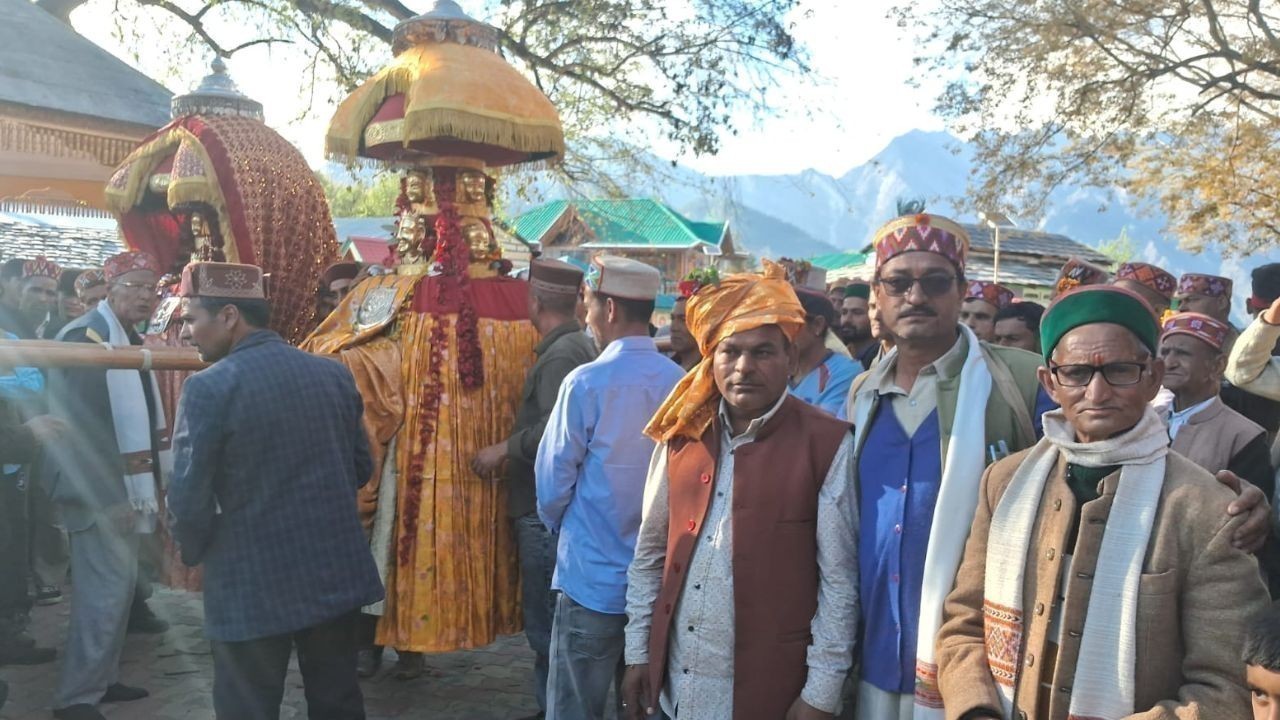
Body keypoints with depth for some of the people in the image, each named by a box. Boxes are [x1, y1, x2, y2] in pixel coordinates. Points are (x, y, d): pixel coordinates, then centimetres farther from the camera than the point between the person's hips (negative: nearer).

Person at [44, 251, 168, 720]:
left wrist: (143, 489, 16)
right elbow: (80, 424, -22)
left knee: (116, 587, 16)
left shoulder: (127, 339, 14)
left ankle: (100, 679, 28)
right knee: (106, 591, -9)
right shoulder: (85, 337, -15)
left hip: (123, 487, 10)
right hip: (100, 490, -10)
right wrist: (109, 492, -23)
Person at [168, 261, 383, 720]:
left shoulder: (209, 387, -13)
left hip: (252, 586, -5)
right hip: (336, 572, 5)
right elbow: (361, 467, 10)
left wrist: (195, 553, 7)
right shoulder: (334, 374, 3)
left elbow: (188, 497, -12)